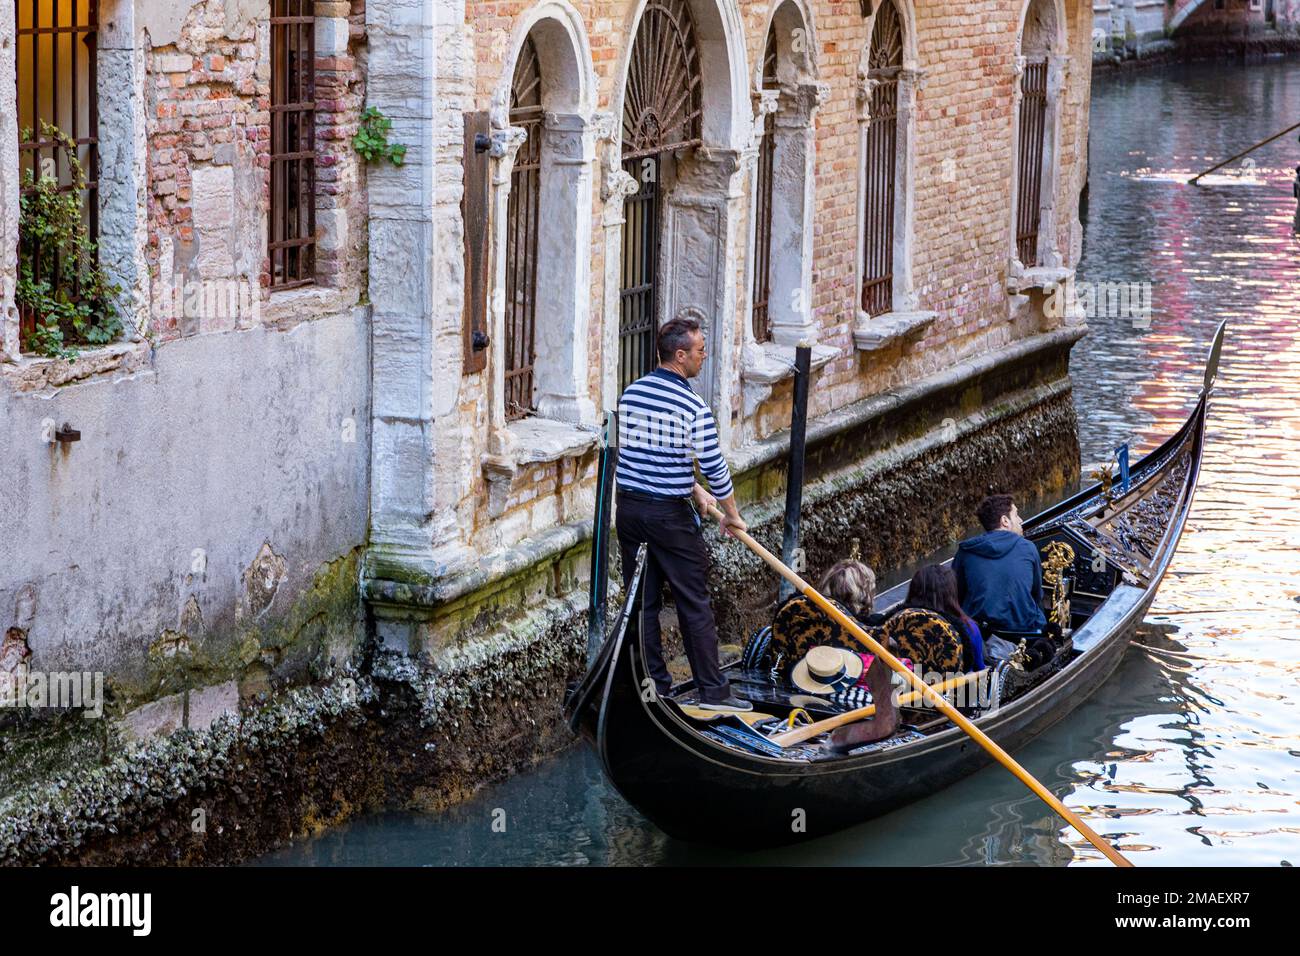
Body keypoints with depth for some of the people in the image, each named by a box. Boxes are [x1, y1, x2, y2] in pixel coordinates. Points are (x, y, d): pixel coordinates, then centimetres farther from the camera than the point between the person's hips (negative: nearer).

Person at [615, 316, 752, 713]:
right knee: (694, 604, 3)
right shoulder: (693, 408, -16)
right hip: (670, 515, -6)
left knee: (642, 602, 11)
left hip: (629, 508, 6)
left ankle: (652, 686, 16)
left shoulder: (630, 394, 5)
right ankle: (712, 690, 9)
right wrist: (732, 515, 4)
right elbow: (715, 468, -11)